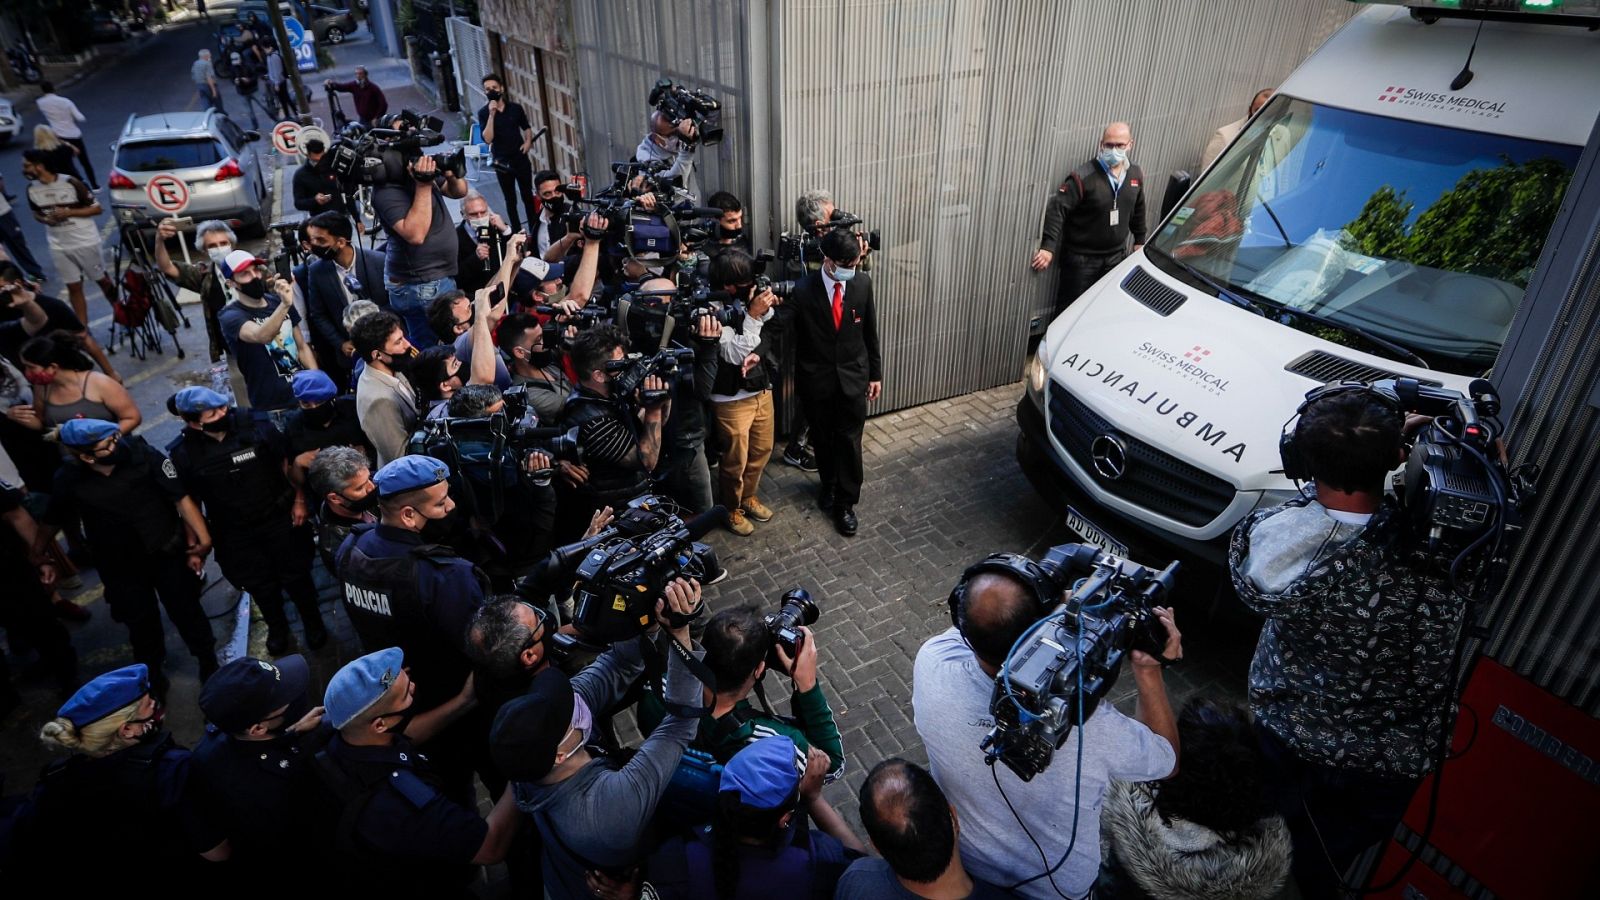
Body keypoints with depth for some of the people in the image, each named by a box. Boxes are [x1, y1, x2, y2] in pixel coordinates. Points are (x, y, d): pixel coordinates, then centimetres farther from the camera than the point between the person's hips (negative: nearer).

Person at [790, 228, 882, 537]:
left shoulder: (863, 283, -7)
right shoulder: (802, 290, -16)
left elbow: (870, 331, 2)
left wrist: (875, 373, 6)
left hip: (853, 377, 1)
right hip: (816, 379, -1)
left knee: (849, 441, 5)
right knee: (822, 439, 17)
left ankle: (846, 503, 20)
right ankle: (828, 484, 43)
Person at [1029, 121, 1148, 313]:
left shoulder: (1136, 175, 4)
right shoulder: (1083, 177, -17)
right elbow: (1057, 210, -22)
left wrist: (1139, 240, 24)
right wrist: (1048, 247, -30)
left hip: (1117, 256, 6)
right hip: (1081, 258, -5)